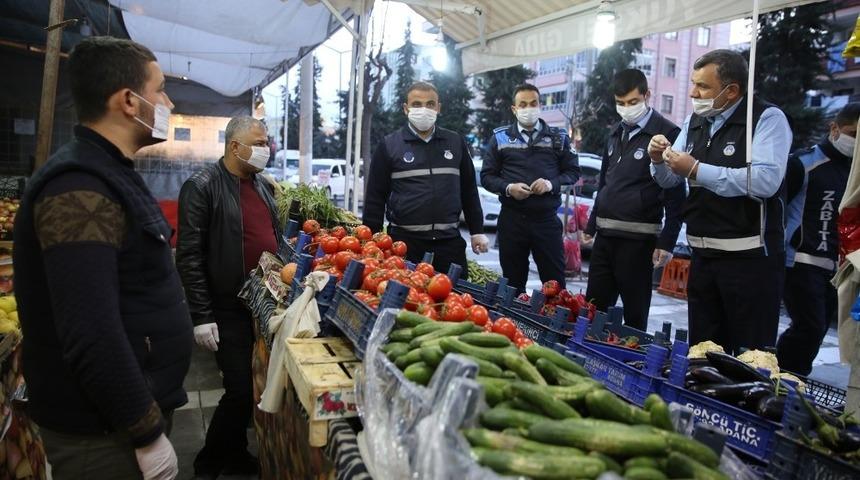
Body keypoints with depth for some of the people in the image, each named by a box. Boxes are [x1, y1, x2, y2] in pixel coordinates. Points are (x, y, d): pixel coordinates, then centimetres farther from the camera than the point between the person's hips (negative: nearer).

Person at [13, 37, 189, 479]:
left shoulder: (107, 175, 9)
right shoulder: (80, 191, -24)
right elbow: (90, 337, -30)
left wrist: (184, 326, 19)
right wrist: (149, 433, -23)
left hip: (126, 410, 9)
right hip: (103, 432, -9)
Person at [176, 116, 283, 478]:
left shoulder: (263, 185, 12)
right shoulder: (202, 186, -10)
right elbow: (189, 257, -13)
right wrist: (201, 316, -16)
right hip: (230, 309, -7)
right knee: (241, 390, -4)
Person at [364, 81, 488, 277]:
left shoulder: (456, 142, 11)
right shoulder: (388, 146, 3)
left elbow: (469, 191, 15)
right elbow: (375, 197, 3)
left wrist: (477, 232, 11)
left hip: (449, 241, 2)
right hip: (404, 240, -2)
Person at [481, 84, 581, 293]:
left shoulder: (558, 137, 8)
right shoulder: (500, 137, 8)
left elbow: (573, 172, 9)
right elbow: (487, 176, 8)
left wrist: (552, 184, -12)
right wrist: (508, 188, -12)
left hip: (547, 219, 0)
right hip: (512, 219, 1)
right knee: (513, 283, 10)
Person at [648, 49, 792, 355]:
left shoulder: (768, 119, -10)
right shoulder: (695, 121, 11)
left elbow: (766, 180, -26)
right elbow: (668, 180, 17)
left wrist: (696, 170, -25)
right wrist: (659, 160, -5)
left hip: (750, 258, -7)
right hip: (703, 256, 7)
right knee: (702, 352, 16)